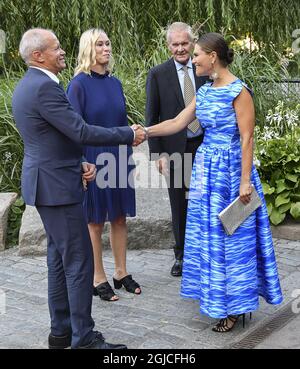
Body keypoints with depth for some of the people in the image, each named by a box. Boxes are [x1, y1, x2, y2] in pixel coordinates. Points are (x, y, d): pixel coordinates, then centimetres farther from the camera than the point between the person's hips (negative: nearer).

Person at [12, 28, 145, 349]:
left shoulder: (27, 85, 13)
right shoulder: (44, 87, -19)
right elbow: (81, 132, -22)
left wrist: (79, 163, 8)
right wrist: (129, 135, -11)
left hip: (45, 182, 10)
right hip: (56, 186, -10)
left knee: (59, 258, 15)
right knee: (79, 259, -4)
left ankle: (61, 331, 25)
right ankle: (84, 338, 4)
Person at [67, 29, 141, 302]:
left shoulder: (115, 83, 7)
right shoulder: (79, 84, -10)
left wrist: (130, 158, 12)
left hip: (119, 160, 6)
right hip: (94, 162, -5)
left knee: (120, 217, 12)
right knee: (95, 222, 6)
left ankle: (121, 272, 26)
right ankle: (98, 279, 18)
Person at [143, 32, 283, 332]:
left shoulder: (238, 91, -15)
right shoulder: (204, 91, 8)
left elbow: (246, 139, -16)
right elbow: (177, 123, 11)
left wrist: (245, 181, -18)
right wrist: (144, 132, 3)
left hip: (230, 169, -8)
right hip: (206, 167, 8)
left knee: (231, 236, 3)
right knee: (210, 235, 14)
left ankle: (235, 306, 18)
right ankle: (218, 295, 31)